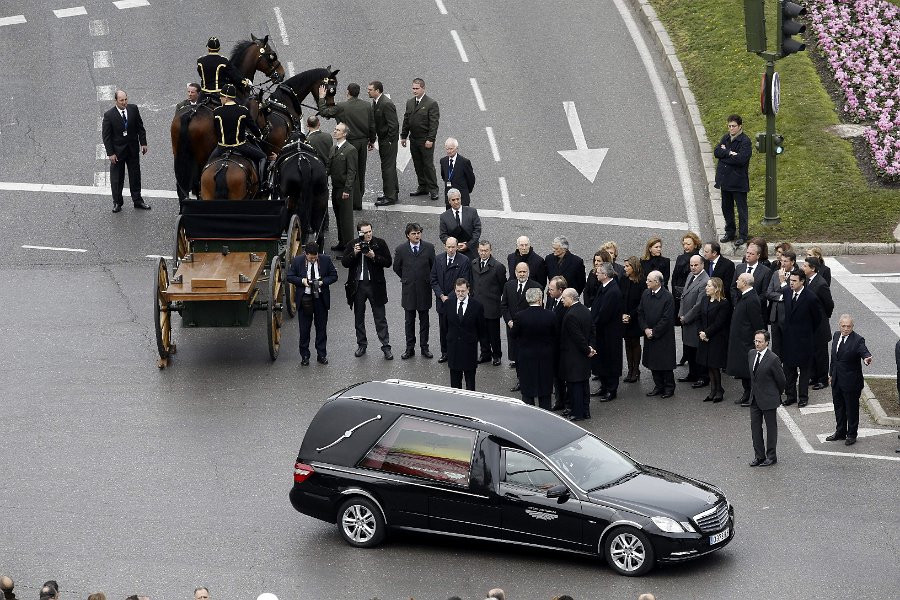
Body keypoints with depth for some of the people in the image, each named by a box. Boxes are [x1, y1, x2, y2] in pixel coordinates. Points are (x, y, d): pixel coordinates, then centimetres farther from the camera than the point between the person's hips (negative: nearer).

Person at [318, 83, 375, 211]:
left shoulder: (341, 107, -17)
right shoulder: (367, 106, -1)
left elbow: (324, 112, -7)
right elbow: (372, 125, 4)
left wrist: (321, 98, 7)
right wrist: (372, 140, 18)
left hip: (350, 142, -5)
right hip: (363, 141, 5)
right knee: (360, 171, 18)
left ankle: (356, 202, 4)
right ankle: (358, 198, 32)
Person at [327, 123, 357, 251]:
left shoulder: (350, 150, -13)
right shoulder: (333, 148, 13)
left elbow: (351, 172, -16)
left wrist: (347, 190, -20)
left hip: (344, 189, -8)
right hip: (335, 188, 8)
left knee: (346, 218, -3)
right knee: (338, 216, 14)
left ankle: (348, 244, 3)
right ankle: (341, 242, 23)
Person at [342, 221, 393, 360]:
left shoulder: (380, 243, -4)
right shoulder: (352, 245, 1)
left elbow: (388, 262, -6)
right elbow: (344, 263, -2)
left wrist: (374, 257, -20)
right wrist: (354, 254, -18)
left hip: (375, 285, -2)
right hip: (358, 285, 2)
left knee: (380, 317, 1)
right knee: (359, 317, 13)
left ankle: (386, 347, 6)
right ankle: (361, 344, 26)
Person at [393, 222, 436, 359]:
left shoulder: (429, 247, -6)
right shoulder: (401, 249, -5)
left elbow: (434, 266, 6)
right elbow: (396, 268, 9)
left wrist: (428, 280, 9)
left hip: (424, 289, 0)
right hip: (408, 290, 0)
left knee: (424, 320, 9)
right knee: (409, 321, 7)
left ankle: (424, 347, 17)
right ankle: (410, 348, 15)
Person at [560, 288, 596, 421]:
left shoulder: (571, 315, -24)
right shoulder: (586, 310, 5)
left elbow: (578, 337, -23)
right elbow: (592, 330, 12)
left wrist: (587, 350, -11)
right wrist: (589, 347, 10)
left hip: (572, 356, -9)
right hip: (583, 355, 9)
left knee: (574, 385, 0)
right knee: (584, 383, 16)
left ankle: (577, 413, 6)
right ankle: (586, 411, 24)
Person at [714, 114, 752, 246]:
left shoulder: (745, 141, -13)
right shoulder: (726, 138, 8)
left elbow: (740, 159, -24)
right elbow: (716, 151, -3)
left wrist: (724, 153, -13)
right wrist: (729, 153, -19)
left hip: (739, 181, -7)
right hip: (725, 179, 7)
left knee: (741, 209, 2)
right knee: (726, 207, 16)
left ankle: (743, 236, 8)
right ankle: (730, 232, 29)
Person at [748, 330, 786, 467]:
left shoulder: (773, 359, -19)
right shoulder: (751, 354, 2)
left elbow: (781, 379, -9)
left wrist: (777, 394, 4)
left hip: (768, 399, -7)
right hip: (754, 398, 7)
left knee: (771, 427, 6)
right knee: (755, 426, 9)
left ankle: (771, 456, 15)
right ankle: (759, 455, 19)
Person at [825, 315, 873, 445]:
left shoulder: (858, 340, -16)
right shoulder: (836, 335, 4)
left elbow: (864, 351, -31)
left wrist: (867, 358, -55)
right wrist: (831, 373, 16)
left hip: (851, 381, -7)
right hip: (837, 380, 7)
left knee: (852, 408, 6)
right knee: (838, 407, 19)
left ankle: (851, 435, 20)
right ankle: (840, 432, 34)